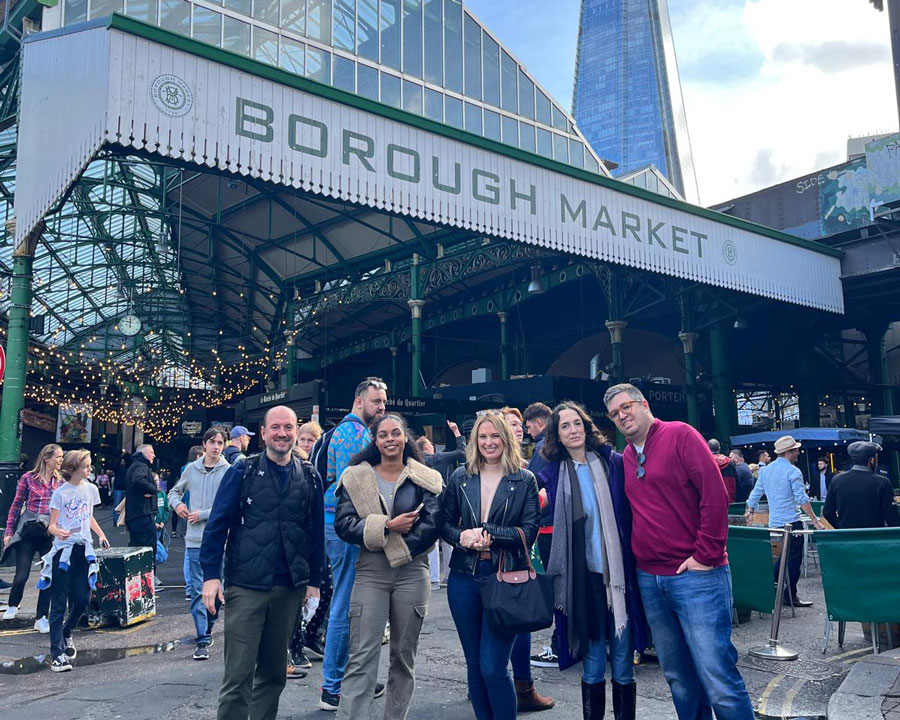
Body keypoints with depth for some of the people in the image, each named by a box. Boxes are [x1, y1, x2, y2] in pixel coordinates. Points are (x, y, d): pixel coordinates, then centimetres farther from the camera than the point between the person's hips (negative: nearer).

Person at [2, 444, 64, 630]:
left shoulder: (60, 482, 6)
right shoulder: (28, 478, -1)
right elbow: (16, 505, 3)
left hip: (51, 533, 2)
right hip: (28, 531, -2)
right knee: (21, 575, -1)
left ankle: (41, 618, 13)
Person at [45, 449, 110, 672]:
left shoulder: (91, 489, 6)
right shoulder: (60, 492, -8)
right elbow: (52, 525, -8)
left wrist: (101, 535, 8)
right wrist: (58, 532, -30)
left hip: (83, 549, 4)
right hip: (63, 550, -4)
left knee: (82, 599, 4)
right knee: (59, 604, -3)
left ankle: (66, 634, 32)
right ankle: (57, 654, 0)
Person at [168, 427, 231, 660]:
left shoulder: (229, 471, -5)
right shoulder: (191, 469, 7)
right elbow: (175, 491, 22)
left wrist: (202, 515, -12)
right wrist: (177, 504, 0)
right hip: (195, 539, 2)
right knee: (197, 590, 0)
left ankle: (207, 630, 30)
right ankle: (203, 640, 4)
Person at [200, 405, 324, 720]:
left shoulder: (308, 476, 6)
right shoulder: (242, 471, -2)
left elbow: (316, 531, 9)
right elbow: (217, 524, -3)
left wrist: (314, 579, 8)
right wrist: (211, 575, -9)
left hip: (289, 588, 3)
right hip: (245, 586, -3)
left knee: (273, 671, 14)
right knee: (238, 673, -1)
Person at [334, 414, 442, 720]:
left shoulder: (426, 479, 4)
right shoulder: (356, 477, 5)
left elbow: (432, 524, -7)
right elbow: (343, 524, -5)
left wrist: (396, 548, -11)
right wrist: (387, 526, -14)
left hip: (412, 573, 1)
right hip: (369, 574, -1)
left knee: (404, 657, 11)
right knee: (362, 659, -5)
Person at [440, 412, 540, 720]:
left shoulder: (525, 480, 0)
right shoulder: (460, 478, 8)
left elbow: (530, 530, -6)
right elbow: (445, 523, 8)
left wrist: (490, 534, -19)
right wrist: (462, 536, -13)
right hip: (464, 579, 3)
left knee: (493, 668, -6)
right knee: (475, 666, 12)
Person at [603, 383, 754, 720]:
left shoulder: (680, 435, -5)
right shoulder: (626, 457, 13)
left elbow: (715, 493, -13)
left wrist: (705, 555, -14)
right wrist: (637, 557, 11)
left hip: (695, 576, -6)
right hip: (649, 579, 6)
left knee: (716, 676, -5)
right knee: (678, 677, 14)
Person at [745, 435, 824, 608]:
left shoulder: (765, 470, 10)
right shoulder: (793, 471, -13)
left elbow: (756, 493, 15)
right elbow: (802, 499, -16)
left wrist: (750, 512, 27)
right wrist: (815, 521, -14)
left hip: (774, 521, 8)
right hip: (791, 521, -8)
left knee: (786, 554, 22)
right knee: (794, 558, 1)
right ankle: (790, 596, 4)